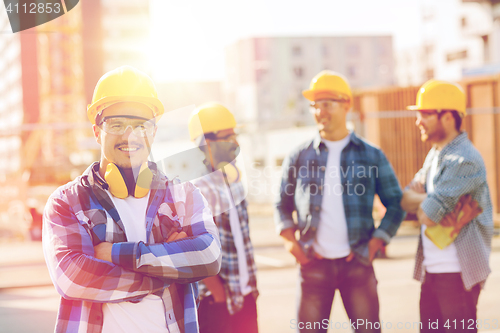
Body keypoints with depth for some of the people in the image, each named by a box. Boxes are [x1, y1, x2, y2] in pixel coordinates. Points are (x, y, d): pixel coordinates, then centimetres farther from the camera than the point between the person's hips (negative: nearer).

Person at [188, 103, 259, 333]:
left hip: (244, 294, 8)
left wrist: (250, 282, 14)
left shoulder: (232, 177, 9)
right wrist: (219, 294, -18)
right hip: (216, 301, -8)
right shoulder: (198, 189, -19)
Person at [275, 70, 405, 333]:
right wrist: (290, 241, -1)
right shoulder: (299, 157, 7)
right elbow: (283, 205, 14)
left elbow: (395, 204, 6)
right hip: (314, 263, 1)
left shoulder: (371, 156, 4)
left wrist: (375, 244, -4)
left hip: (356, 262, -1)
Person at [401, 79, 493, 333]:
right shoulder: (435, 155, 14)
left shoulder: (465, 161, -18)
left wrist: (418, 199, -1)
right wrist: (425, 200, -13)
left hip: (457, 272, -9)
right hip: (431, 269, 9)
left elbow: (427, 216, -22)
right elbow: (405, 200, 7)